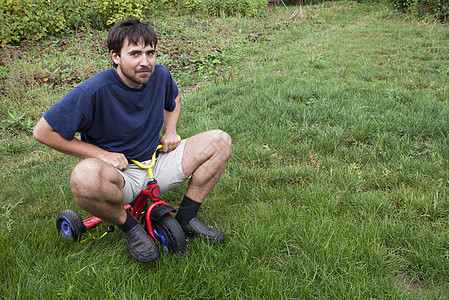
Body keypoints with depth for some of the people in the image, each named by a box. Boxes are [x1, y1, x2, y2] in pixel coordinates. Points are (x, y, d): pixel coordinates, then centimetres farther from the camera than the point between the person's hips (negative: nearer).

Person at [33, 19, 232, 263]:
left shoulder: (160, 75, -4)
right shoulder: (93, 91, -21)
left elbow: (173, 99, 21)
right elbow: (43, 131, -15)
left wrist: (170, 131, 1)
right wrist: (102, 154, -18)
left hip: (157, 163, 5)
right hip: (118, 173, -5)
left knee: (220, 141, -5)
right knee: (85, 177, -41)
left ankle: (186, 218, 2)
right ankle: (128, 227, -9)